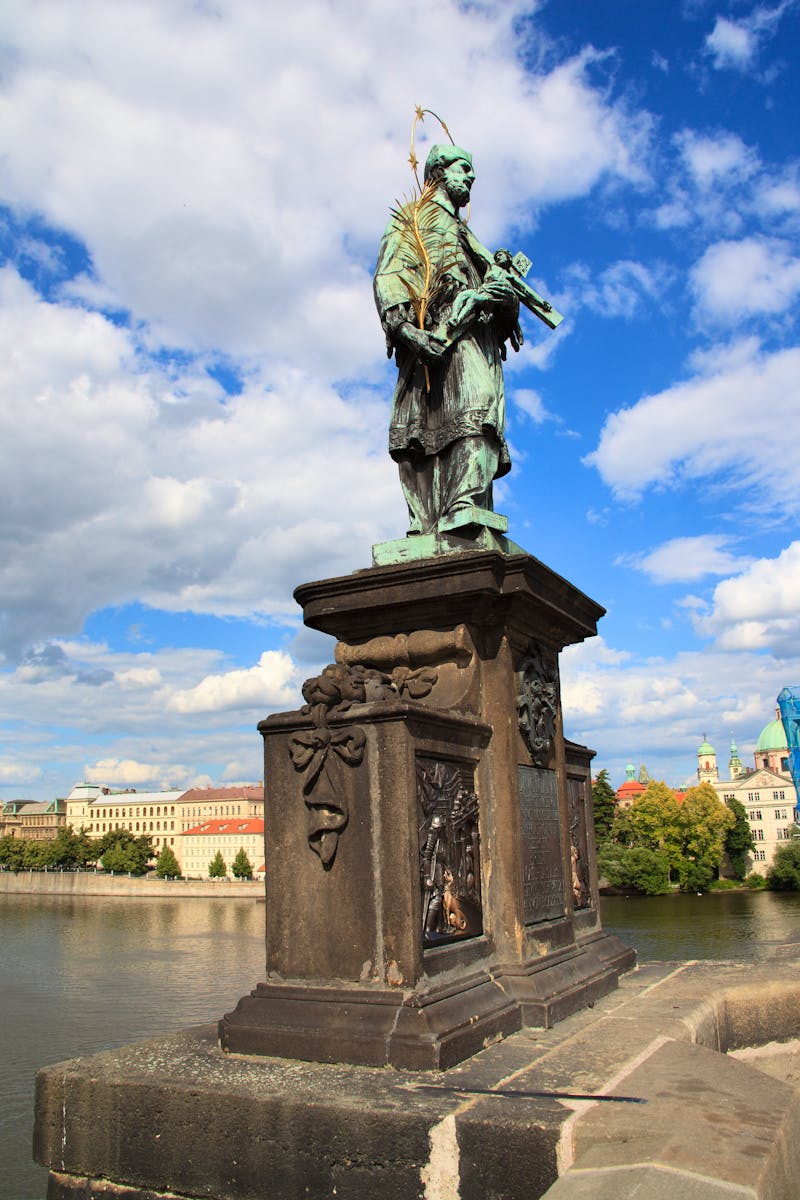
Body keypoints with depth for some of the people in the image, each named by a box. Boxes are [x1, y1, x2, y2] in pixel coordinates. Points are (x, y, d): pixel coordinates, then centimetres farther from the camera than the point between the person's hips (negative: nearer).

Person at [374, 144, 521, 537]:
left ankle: (465, 509, -31)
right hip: (432, 337, -5)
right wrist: (400, 322, -16)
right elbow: (389, 276, 4)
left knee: (476, 409, -18)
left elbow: (498, 276, 26)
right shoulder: (412, 218, 22)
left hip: (474, 335, 5)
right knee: (422, 429, -20)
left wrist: (503, 289, -1)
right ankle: (424, 524, -30)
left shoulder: (466, 235, 41)